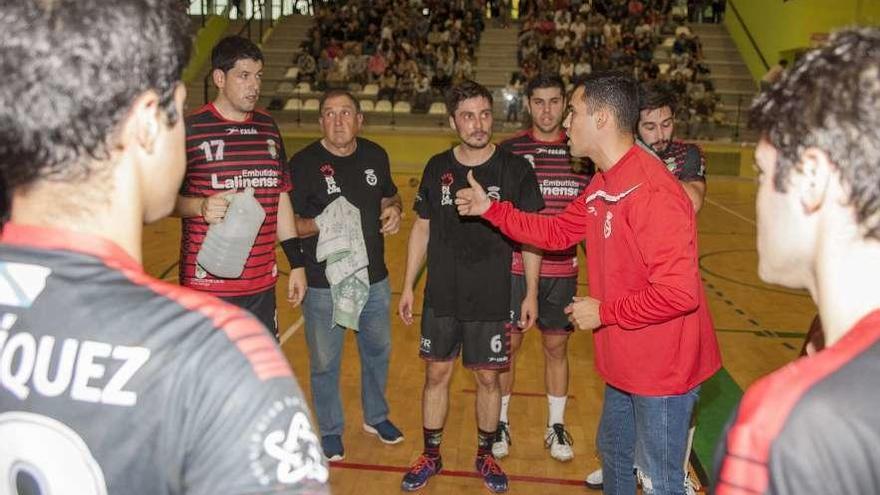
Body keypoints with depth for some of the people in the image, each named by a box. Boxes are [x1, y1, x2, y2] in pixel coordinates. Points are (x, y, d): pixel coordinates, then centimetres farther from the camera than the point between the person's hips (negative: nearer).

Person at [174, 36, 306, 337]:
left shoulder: (268, 128, 11)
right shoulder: (191, 129, -7)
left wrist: (296, 263, 13)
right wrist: (200, 207, -25)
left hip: (262, 283, 5)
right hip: (208, 284, -5)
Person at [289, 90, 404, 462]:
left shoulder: (375, 155, 0)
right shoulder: (303, 163, -13)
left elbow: (389, 196, 16)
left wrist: (394, 210, -6)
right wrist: (318, 225, -30)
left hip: (374, 279, 4)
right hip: (323, 286, -4)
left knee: (378, 352, 21)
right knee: (325, 363, 12)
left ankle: (376, 416, 45)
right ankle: (330, 431, 35)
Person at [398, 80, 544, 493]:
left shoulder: (515, 169, -7)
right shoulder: (437, 168, 0)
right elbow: (421, 230, 7)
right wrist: (408, 286, 7)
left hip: (493, 300, -2)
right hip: (441, 297, 2)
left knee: (488, 379, 10)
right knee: (436, 375, 11)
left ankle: (485, 455, 33)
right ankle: (431, 456, 31)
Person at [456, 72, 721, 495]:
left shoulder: (653, 193, -28)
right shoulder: (603, 184, 4)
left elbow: (679, 292, -31)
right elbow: (556, 232, 14)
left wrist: (603, 311, -20)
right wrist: (489, 208, 10)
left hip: (661, 367, -10)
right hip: (624, 363, 10)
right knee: (613, 454, 28)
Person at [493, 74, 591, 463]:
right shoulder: (510, 149, -1)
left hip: (562, 269, 2)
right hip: (515, 266, -1)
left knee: (556, 346, 11)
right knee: (508, 343, 7)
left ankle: (556, 427, 28)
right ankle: (500, 422, 26)